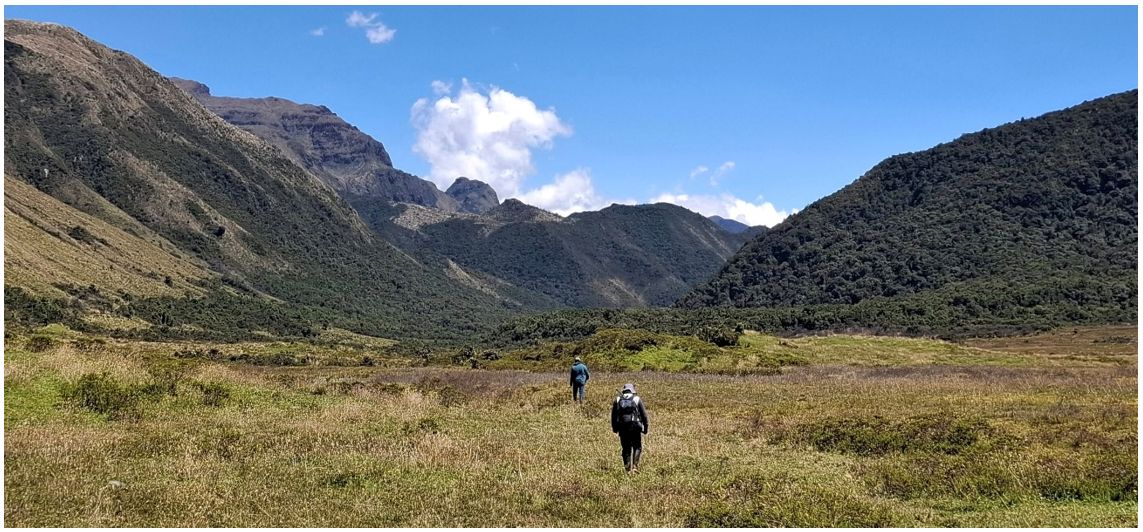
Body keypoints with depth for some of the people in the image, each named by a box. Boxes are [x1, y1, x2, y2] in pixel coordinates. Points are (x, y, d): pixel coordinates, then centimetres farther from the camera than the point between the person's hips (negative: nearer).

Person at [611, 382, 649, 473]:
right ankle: (635, 465, -6)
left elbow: (613, 415, 10)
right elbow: (644, 415, 0)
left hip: (622, 428, 2)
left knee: (626, 449, 12)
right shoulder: (637, 399, 3)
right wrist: (645, 427, 7)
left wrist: (614, 428, 19)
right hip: (635, 427, -2)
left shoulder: (617, 400, 10)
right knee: (637, 447, 10)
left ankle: (628, 468, 9)